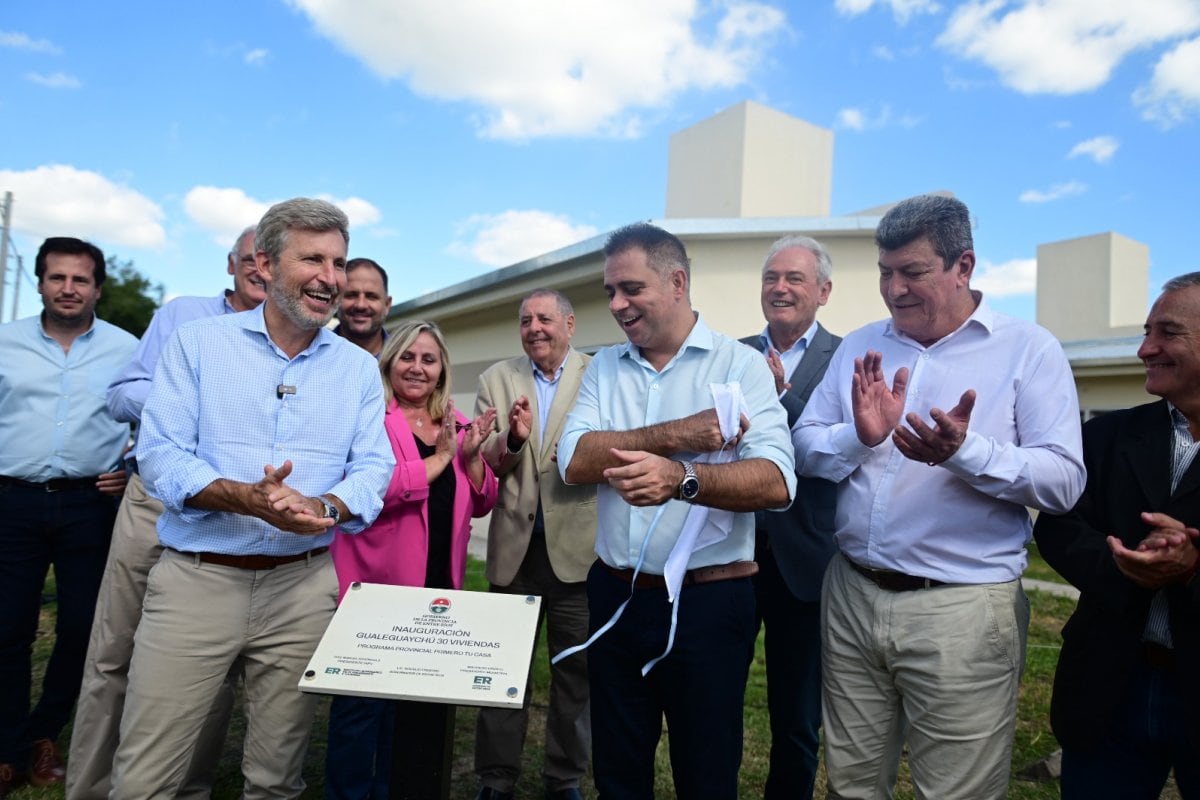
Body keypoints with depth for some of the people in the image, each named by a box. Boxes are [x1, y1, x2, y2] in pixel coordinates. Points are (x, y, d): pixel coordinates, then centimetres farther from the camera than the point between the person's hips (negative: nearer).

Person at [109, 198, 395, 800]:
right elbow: (159, 454, -7)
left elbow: (373, 469, 1)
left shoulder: (359, 368, 7)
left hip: (303, 585, 2)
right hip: (195, 578, -1)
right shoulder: (198, 342, 1)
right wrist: (247, 498, -24)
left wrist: (324, 508, -21)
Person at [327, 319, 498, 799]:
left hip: (437, 585, 6)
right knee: (362, 700, 4)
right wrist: (439, 458, -15)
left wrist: (471, 454, -8)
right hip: (377, 582, -6)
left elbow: (480, 504, 8)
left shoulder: (454, 424, 9)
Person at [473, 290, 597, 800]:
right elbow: (483, 462, -2)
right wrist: (513, 437, -21)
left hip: (577, 544, -1)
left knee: (576, 668, 12)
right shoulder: (496, 379, 6)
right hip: (514, 544, 2)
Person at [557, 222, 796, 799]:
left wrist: (681, 478, -36)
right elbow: (574, 461, -9)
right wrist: (675, 434, -20)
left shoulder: (741, 364, -7)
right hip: (614, 596, 4)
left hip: (708, 601, -3)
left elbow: (776, 482, -19)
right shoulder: (603, 368, 6)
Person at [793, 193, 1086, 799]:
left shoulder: (1029, 349, -3)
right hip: (851, 596, 4)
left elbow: (1064, 481, -12)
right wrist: (859, 436, -15)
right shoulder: (859, 347, 9)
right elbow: (804, 449, 4)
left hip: (961, 610, -3)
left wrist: (965, 451, -27)